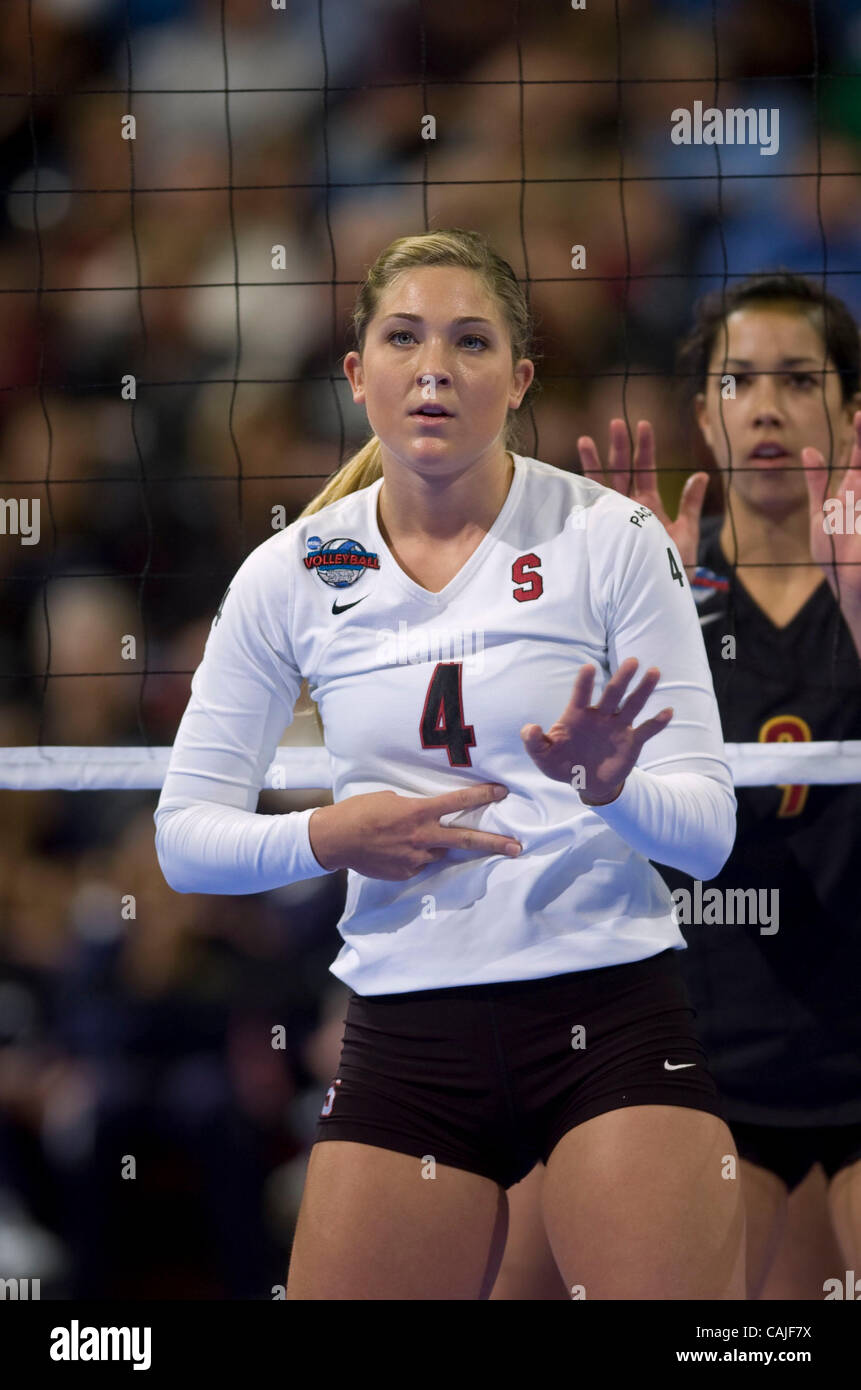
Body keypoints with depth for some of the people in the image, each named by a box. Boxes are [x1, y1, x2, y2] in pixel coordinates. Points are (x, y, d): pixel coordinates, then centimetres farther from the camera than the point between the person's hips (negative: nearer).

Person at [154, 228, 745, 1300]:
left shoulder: (610, 540, -4)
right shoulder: (292, 576, 2)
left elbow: (707, 830, -5)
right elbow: (184, 835, 6)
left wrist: (611, 788, -27)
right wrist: (331, 836, -13)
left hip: (610, 1014, -2)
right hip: (405, 1038, 2)